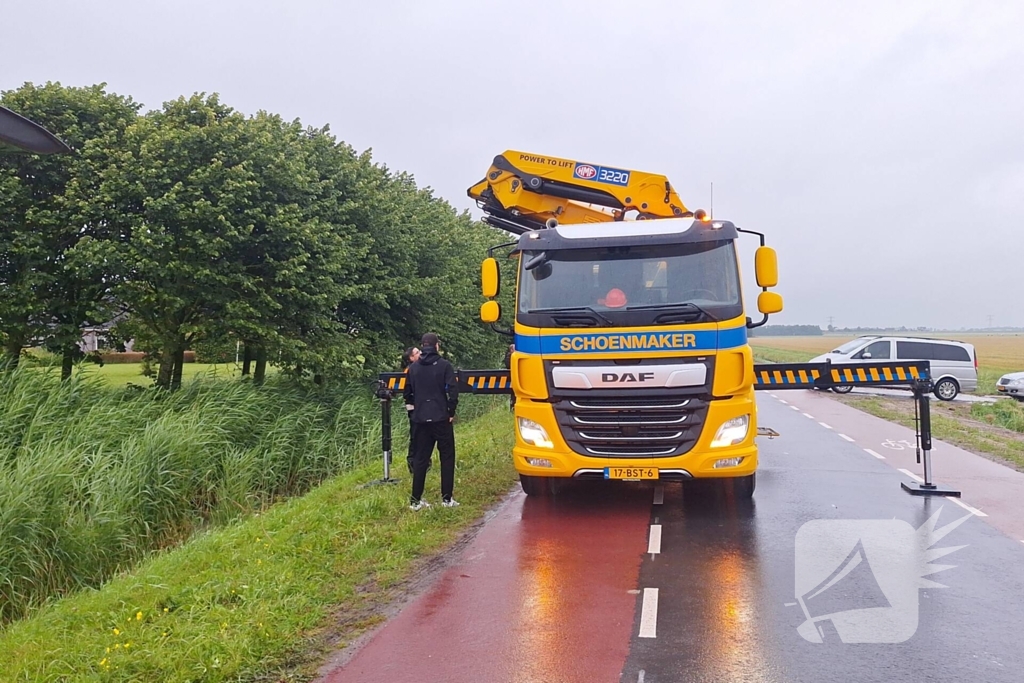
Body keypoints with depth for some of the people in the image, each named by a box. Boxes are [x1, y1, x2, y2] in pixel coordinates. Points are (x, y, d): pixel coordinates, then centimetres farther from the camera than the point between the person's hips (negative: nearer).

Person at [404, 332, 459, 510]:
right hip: (441, 418, -4)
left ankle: (416, 500, 8)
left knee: (420, 458, 9)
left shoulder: (413, 368, 6)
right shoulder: (444, 365, -6)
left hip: (421, 419, 4)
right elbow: (453, 390, -13)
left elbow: (407, 392, 9)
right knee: (447, 457, 7)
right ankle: (447, 498, 7)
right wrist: (451, 412, -2)